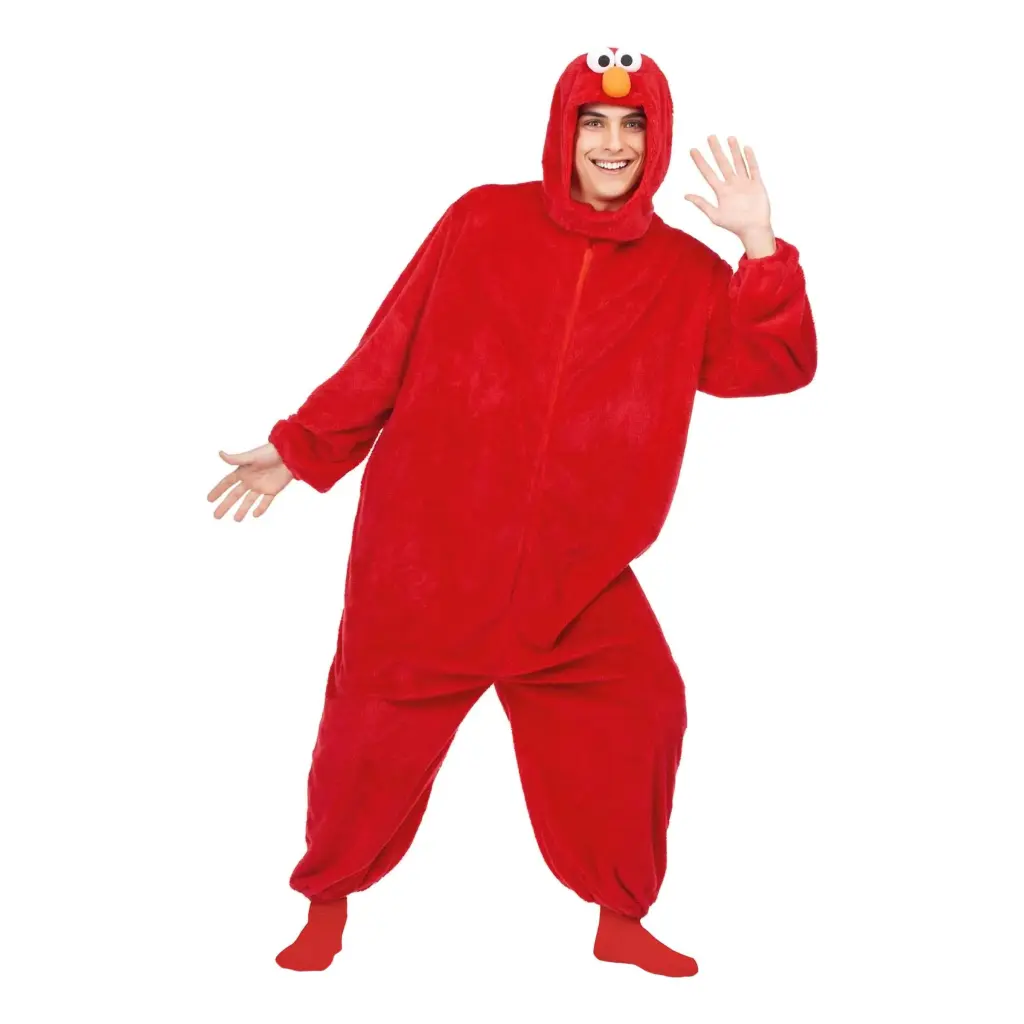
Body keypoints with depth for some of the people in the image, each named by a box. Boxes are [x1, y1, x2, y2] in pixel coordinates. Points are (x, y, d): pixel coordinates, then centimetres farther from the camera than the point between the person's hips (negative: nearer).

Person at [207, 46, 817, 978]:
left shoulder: (685, 273, 4)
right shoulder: (482, 222, -1)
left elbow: (777, 366, -6)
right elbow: (388, 352, 2)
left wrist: (761, 246, -17)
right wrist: (299, 448, 4)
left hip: (573, 567, 2)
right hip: (426, 545, -2)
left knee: (640, 712, -1)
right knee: (378, 727, 6)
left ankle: (622, 921, 22)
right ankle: (328, 904, 31)